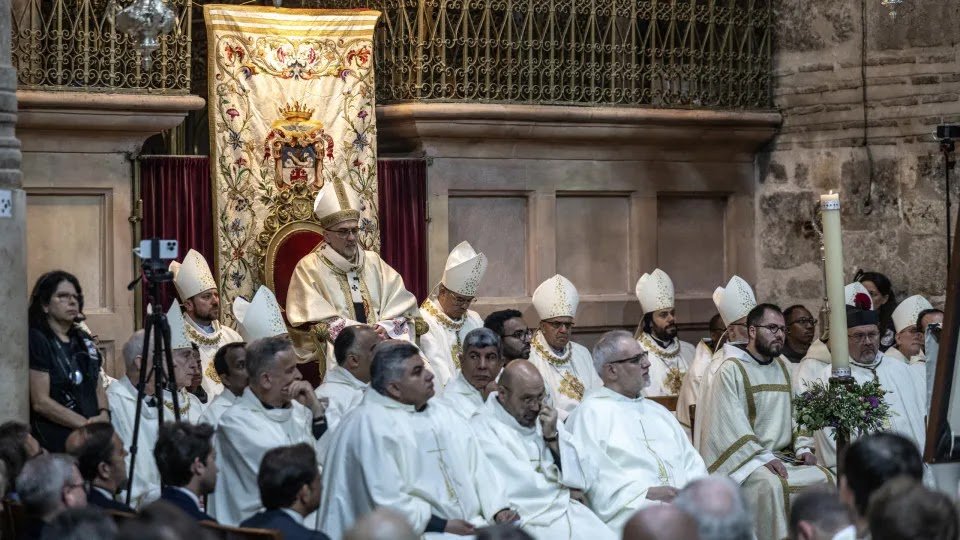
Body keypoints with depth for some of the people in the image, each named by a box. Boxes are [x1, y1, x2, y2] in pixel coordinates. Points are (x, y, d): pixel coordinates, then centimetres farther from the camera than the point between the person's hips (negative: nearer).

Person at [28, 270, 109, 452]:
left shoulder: (83, 340, 16)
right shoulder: (36, 341, -5)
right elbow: (40, 402, -11)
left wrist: (103, 414, -1)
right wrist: (85, 424, -13)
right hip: (57, 442, -6)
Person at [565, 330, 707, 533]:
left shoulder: (658, 411, 27)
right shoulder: (590, 413, 5)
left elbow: (691, 460, 20)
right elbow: (593, 474, -7)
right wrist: (645, 492, -15)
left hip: (683, 500, 6)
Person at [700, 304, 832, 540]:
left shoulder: (782, 368, 18)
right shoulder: (731, 370, -5)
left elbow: (794, 414, 20)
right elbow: (732, 425, -14)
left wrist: (802, 449, 2)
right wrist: (765, 458, -22)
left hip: (785, 456, 7)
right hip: (745, 460, -7)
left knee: (825, 478, -16)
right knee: (772, 485, -34)